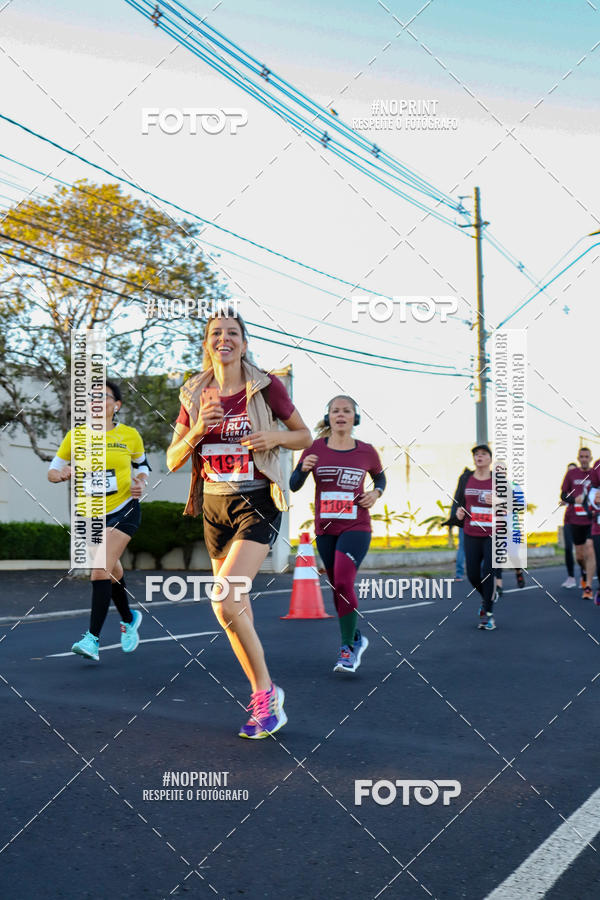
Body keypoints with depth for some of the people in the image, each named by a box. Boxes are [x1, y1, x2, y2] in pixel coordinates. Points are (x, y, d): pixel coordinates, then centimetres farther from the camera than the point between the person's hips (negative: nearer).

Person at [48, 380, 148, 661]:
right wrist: (62, 474, -18)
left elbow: (141, 465, 15)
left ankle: (92, 638, -15)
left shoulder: (130, 436, -2)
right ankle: (129, 619, 41)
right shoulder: (75, 435, -1)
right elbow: (53, 470, 5)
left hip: (123, 511, -3)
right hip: (89, 514, 3)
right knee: (111, 571, 16)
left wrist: (140, 483, -6)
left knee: (101, 570, -18)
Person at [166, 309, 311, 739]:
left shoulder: (266, 386, -5)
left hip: (257, 505, -5)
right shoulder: (195, 394, 6)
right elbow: (173, 461, 6)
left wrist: (276, 436, -15)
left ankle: (265, 691, -3)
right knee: (236, 608, 9)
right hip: (215, 507, 5)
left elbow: (305, 436, 6)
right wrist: (198, 429, -12)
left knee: (225, 600, -21)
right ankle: (265, 701, 25)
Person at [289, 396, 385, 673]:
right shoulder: (315, 448, -1)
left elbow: (380, 476, 20)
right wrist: (303, 469, -20)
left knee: (343, 583, -19)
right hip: (325, 528, 3)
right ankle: (356, 639, 33)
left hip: (356, 527, -3)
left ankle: (348, 648, -5)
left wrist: (376, 493, -1)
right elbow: (293, 485, 1)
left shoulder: (366, 452, 0)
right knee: (338, 587, 12)